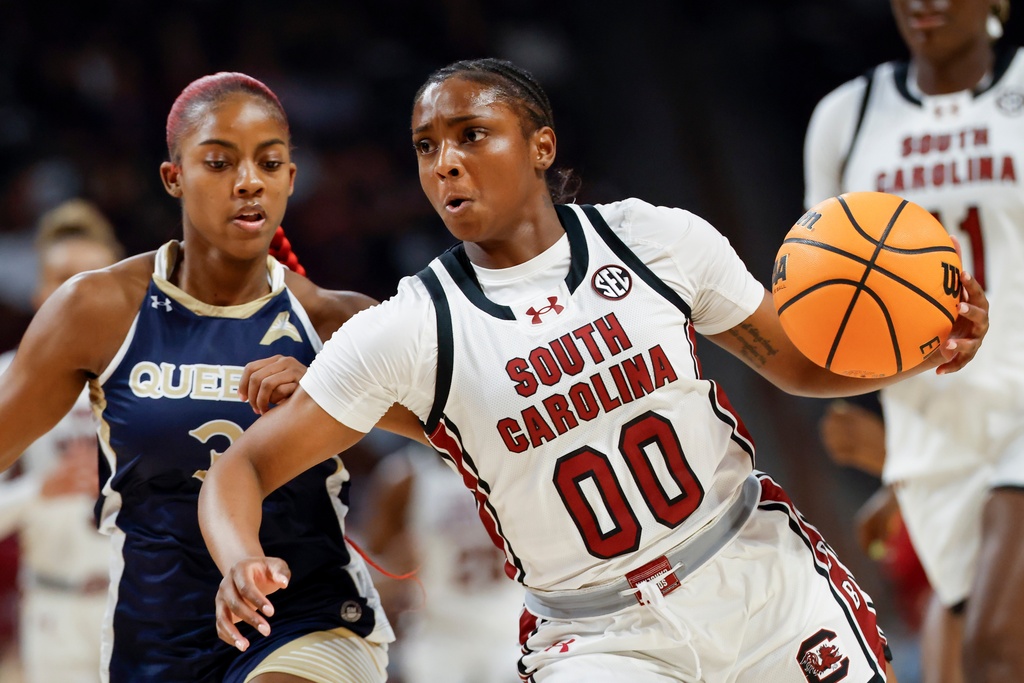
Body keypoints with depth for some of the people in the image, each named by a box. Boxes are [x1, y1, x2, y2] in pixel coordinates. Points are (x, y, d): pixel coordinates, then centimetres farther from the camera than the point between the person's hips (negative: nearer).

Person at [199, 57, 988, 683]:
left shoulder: (658, 240, -5)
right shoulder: (407, 330, -10)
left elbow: (799, 363, 9)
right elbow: (243, 467, -8)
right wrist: (241, 565, -31)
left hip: (770, 586, 2)